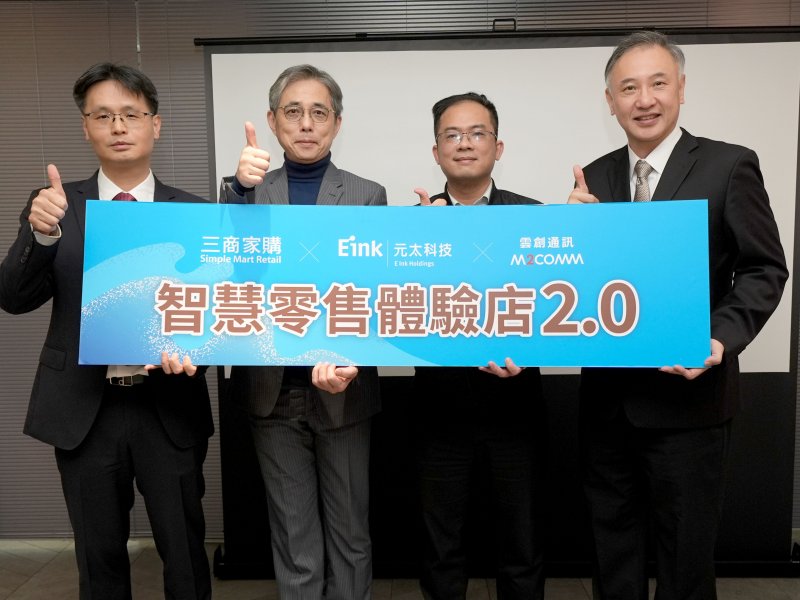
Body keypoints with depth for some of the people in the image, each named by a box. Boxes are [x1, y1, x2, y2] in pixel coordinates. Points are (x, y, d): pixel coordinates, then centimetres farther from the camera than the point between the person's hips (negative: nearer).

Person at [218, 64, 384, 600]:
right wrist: (240, 186, -27)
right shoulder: (249, 190, 4)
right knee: (293, 539, 14)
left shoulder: (368, 195, 1)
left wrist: (348, 359, -22)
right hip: (274, 391, 1)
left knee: (349, 533, 14)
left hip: (343, 389, -1)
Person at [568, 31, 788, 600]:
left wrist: (721, 339, -22)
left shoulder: (729, 166, -6)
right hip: (608, 395, 4)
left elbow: (765, 269, -6)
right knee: (613, 545, 20)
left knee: (684, 553, 14)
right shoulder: (595, 178, 5)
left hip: (690, 394, -3)